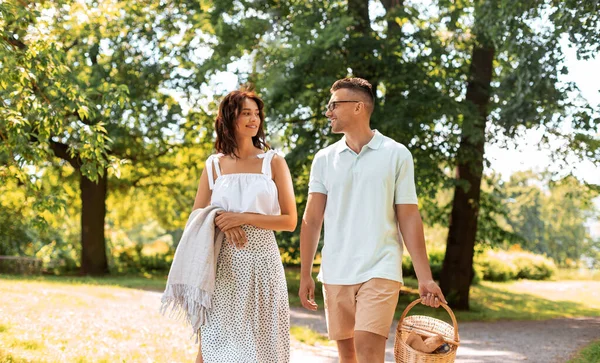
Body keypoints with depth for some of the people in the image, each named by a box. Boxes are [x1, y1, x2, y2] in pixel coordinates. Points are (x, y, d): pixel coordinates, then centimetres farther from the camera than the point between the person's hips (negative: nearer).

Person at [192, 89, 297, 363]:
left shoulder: (273, 162, 3)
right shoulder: (213, 165, 9)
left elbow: (290, 221, -2)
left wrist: (243, 218, -14)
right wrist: (218, 220, -9)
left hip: (261, 261, -1)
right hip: (223, 264, 1)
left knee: (260, 341, 4)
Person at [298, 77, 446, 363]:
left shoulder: (397, 155, 0)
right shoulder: (324, 159, 7)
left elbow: (409, 219, 0)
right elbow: (311, 220, 8)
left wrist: (425, 277, -4)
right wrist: (305, 275, 3)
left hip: (380, 271, -4)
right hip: (334, 274, 4)